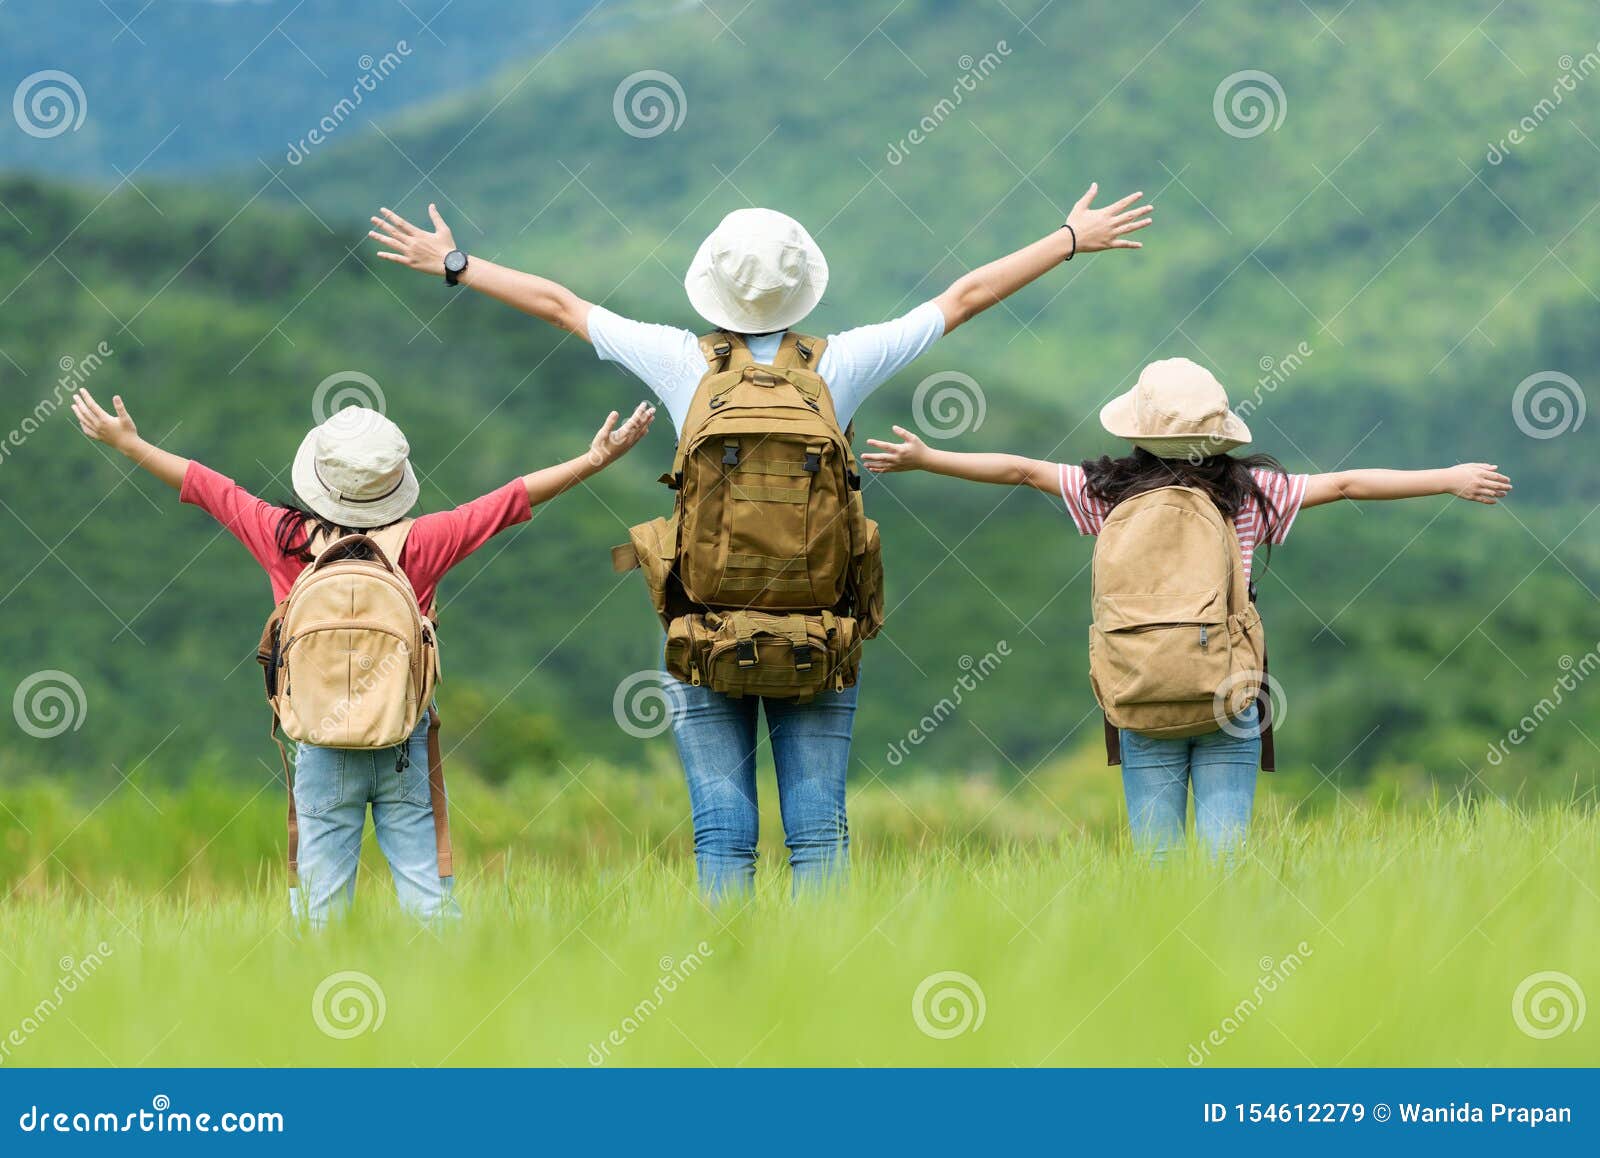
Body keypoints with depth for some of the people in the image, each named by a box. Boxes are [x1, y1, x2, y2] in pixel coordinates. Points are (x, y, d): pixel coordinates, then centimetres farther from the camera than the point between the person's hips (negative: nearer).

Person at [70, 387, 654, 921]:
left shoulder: (288, 540, -5)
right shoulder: (418, 544, -7)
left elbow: (205, 486, 7)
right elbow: (510, 501, 0)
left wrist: (128, 442, 19)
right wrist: (594, 459, 8)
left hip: (321, 751, 0)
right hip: (406, 751, 0)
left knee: (321, 907, 3)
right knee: (428, 901, 1)